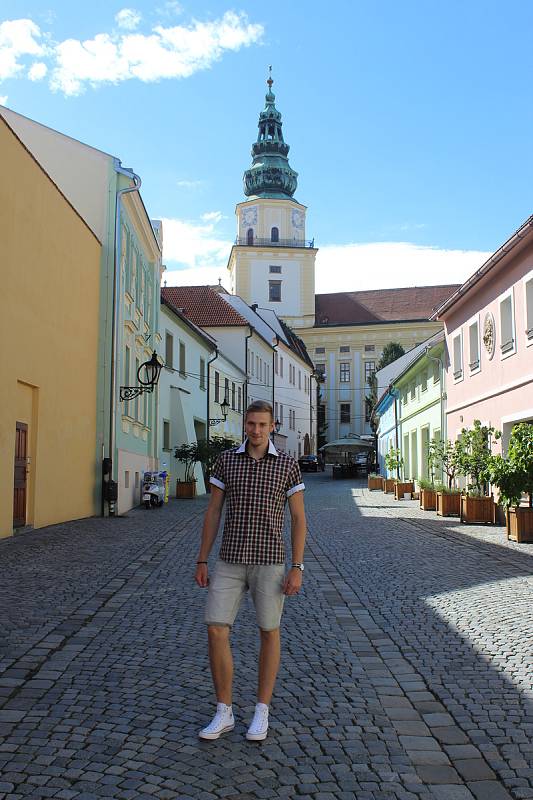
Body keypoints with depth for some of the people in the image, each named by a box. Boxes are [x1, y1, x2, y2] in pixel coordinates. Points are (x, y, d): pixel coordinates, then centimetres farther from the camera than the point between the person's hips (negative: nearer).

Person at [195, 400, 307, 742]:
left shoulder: (288, 464, -3)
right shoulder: (226, 460, 3)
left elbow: (299, 518, -2)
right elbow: (213, 513, 5)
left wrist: (297, 568, -9)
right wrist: (202, 561, 2)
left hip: (269, 560, -2)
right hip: (231, 561, 2)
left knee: (269, 633, 7)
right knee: (216, 631, -4)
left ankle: (261, 714, 22)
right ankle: (224, 714, 12)